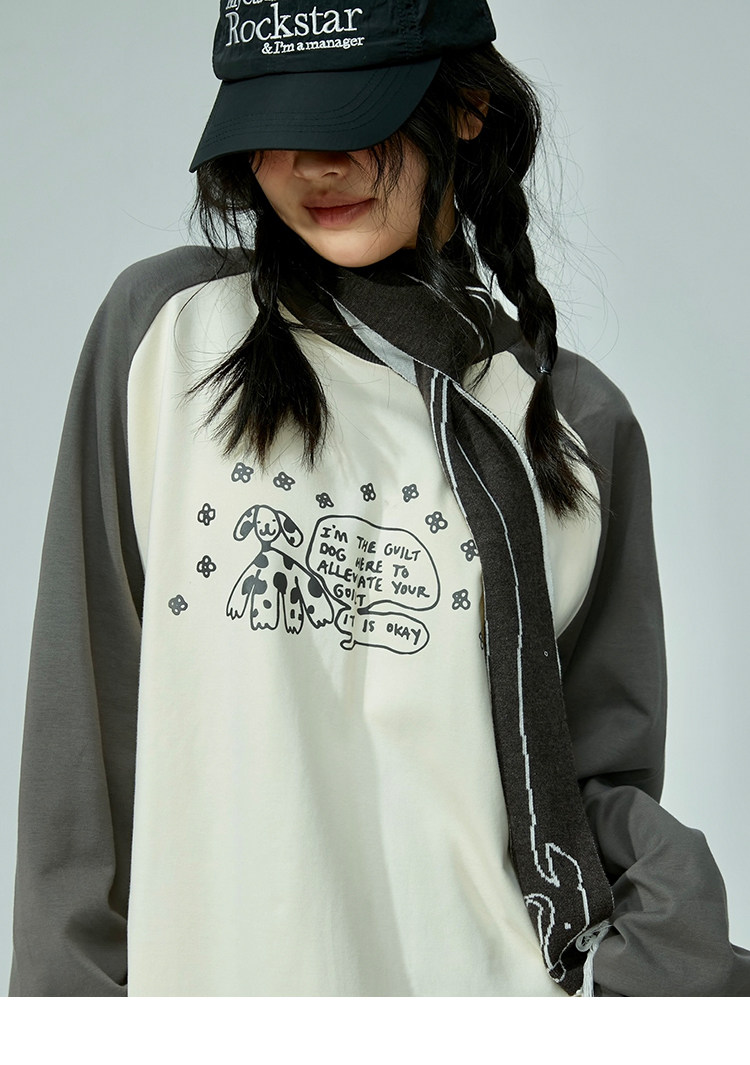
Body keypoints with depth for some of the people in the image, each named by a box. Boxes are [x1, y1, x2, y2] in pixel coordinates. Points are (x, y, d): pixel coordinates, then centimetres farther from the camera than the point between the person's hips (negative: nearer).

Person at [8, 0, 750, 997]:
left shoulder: (578, 422, 0)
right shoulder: (165, 328, -4)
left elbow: (599, 775, 2)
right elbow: (90, 716, -2)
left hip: (493, 974, 1)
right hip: (206, 962, -1)